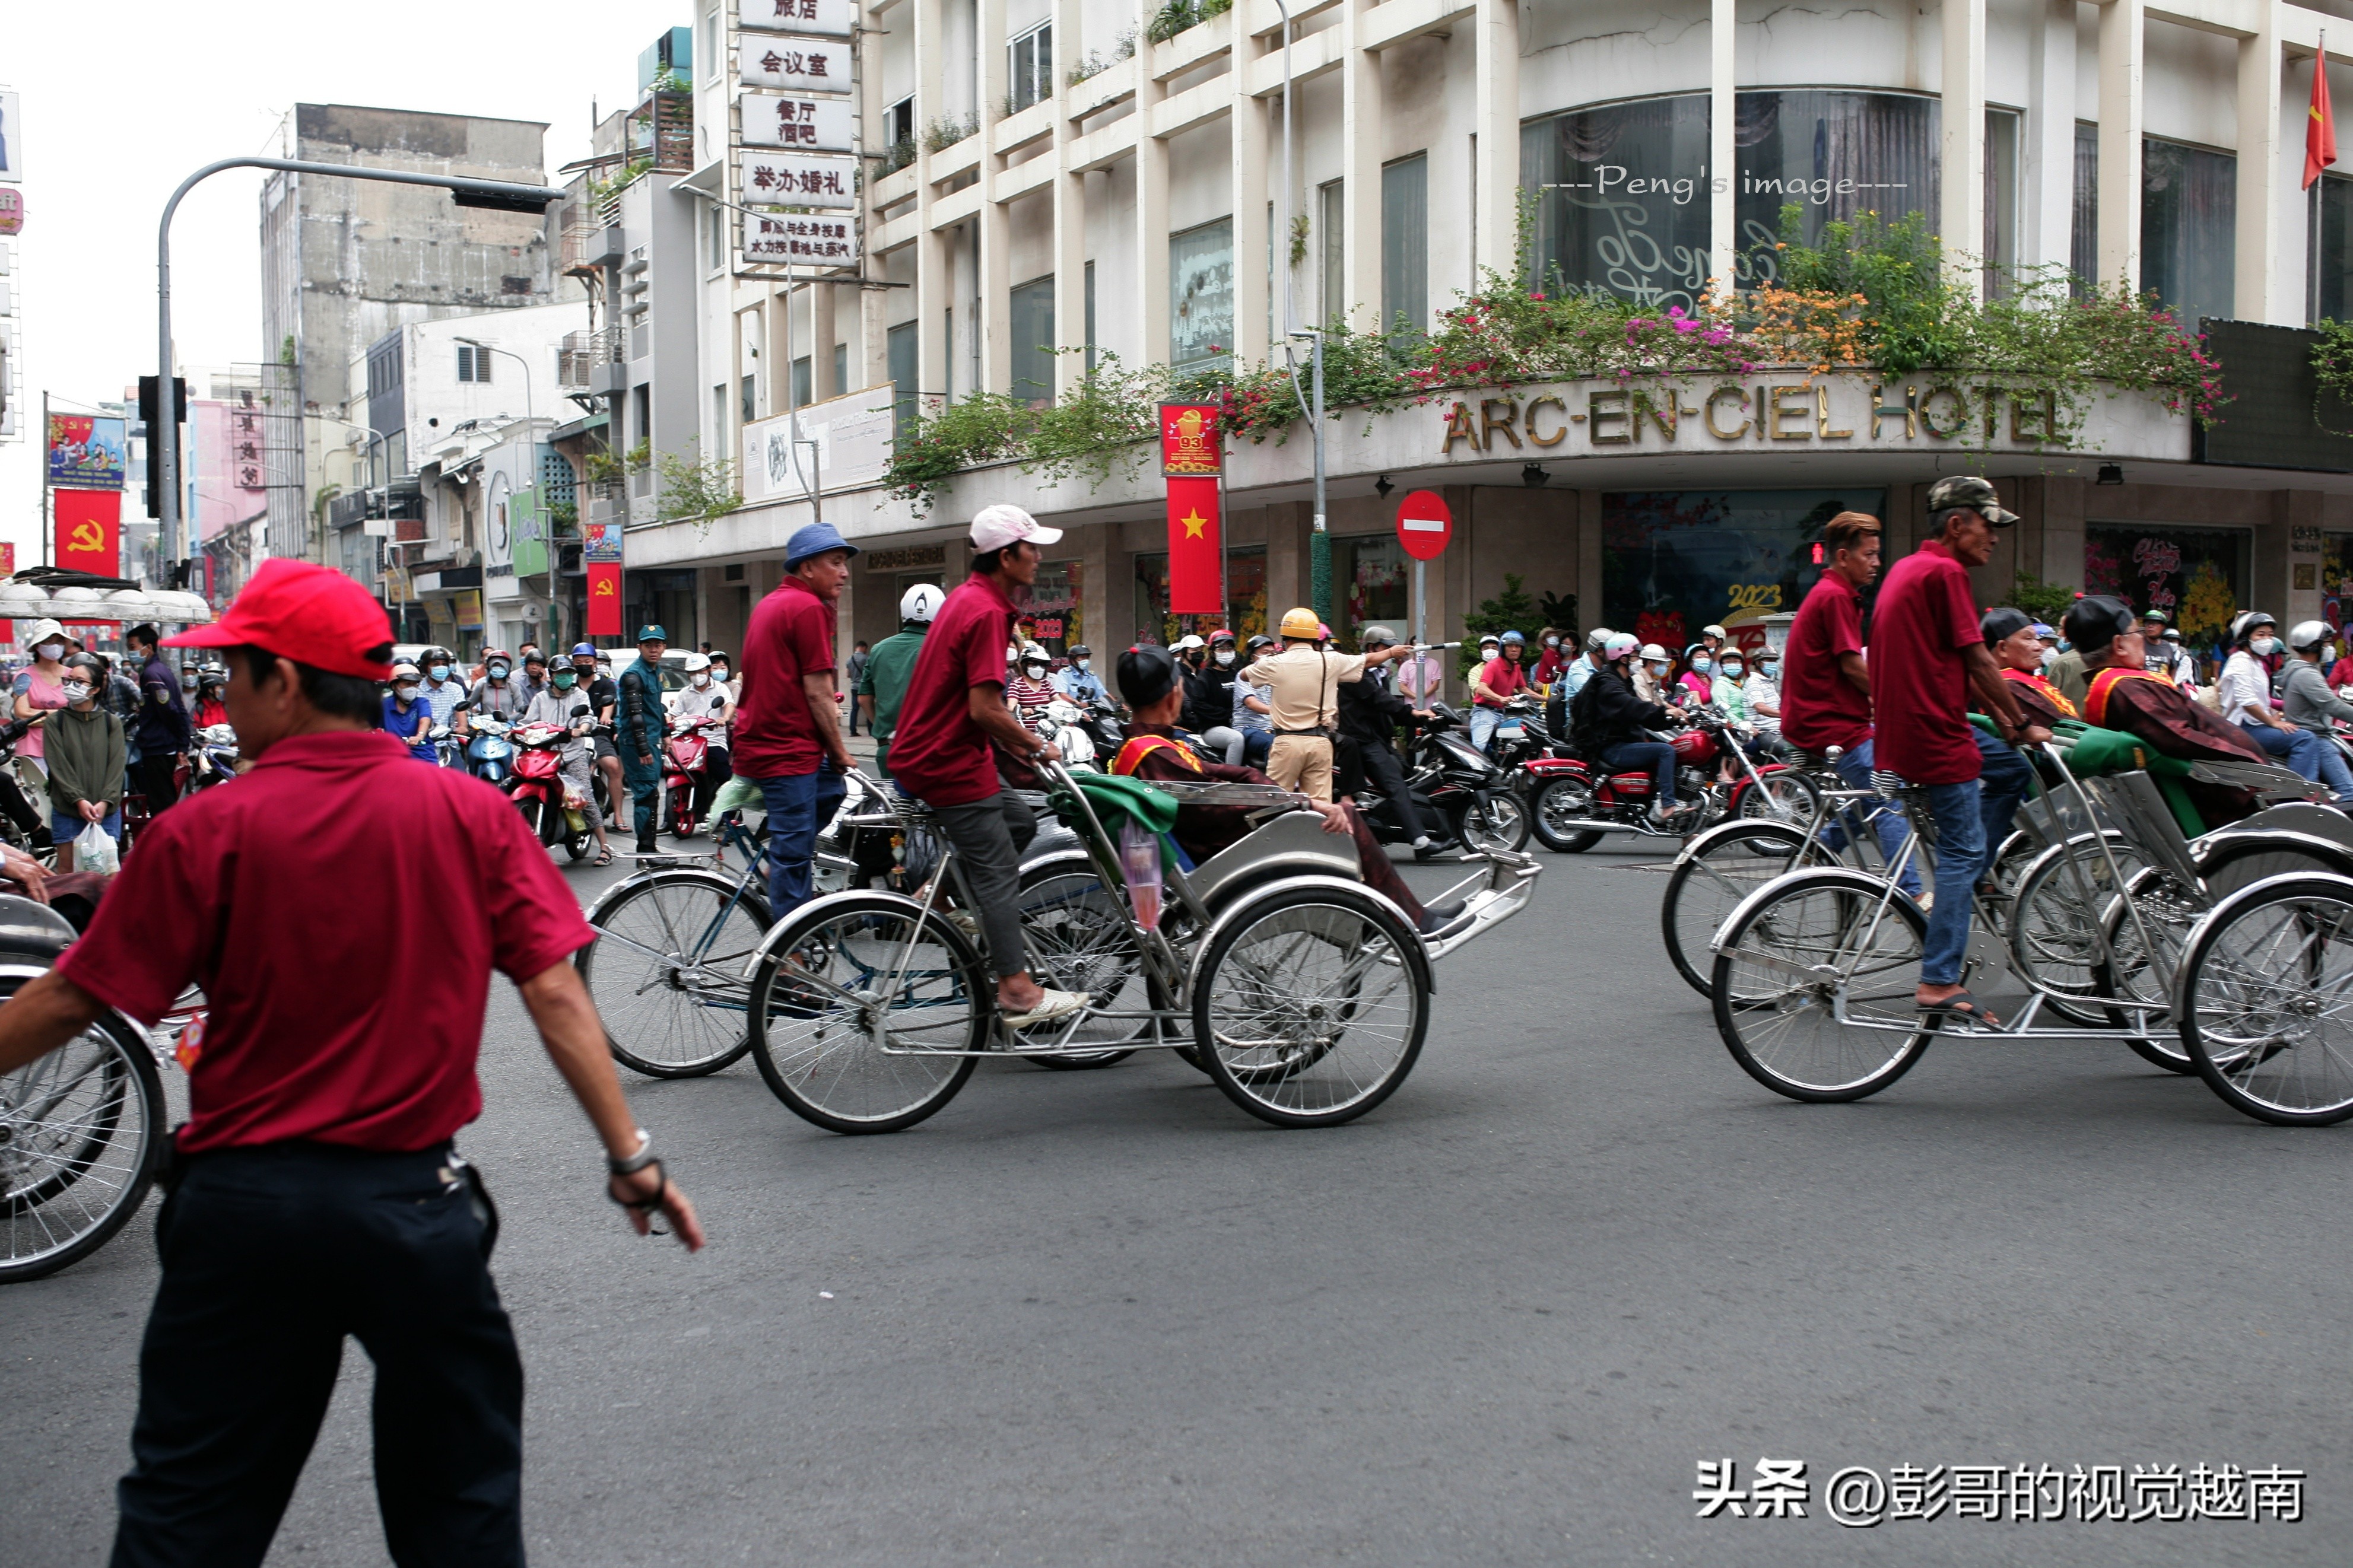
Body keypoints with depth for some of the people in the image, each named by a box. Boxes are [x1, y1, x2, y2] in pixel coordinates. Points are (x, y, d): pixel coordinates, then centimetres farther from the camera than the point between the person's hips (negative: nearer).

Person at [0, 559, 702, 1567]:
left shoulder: (207, 831, -9)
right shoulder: (472, 814, -6)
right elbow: (556, 997, -9)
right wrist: (630, 1153, -4)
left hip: (242, 1203, 0)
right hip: (414, 1201, 1)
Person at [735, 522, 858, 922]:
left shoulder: (770, 604, 17)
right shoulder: (809, 607, -14)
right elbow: (818, 693, -14)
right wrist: (840, 752, -6)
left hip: (757, 743, 10)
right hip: (787, 751, -10)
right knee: (793, 855, -4)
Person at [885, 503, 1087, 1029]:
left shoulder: (968, 598, 12)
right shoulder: (988, 612, -20)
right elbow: (985, 709, -24)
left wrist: (1012, 743, 16)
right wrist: (1037, 747, -10)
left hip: (928, 751, 10)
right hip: (949, 763, -10)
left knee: (1020, 824, 19)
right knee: (998, 871, -5)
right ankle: (1017, 991, -2)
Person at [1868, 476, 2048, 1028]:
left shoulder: (1909, 569, 17)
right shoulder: (1945, 572, -13)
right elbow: (1978, 660, -12)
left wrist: (2003, 719, 20)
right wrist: (2023, 723, -2)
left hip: (1906, 728, 10)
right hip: (1934, 734, -10)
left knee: (2013, 768, 23)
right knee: (1962, 850, -6)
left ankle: (1950, 901, 18)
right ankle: (1939, 984, -6)